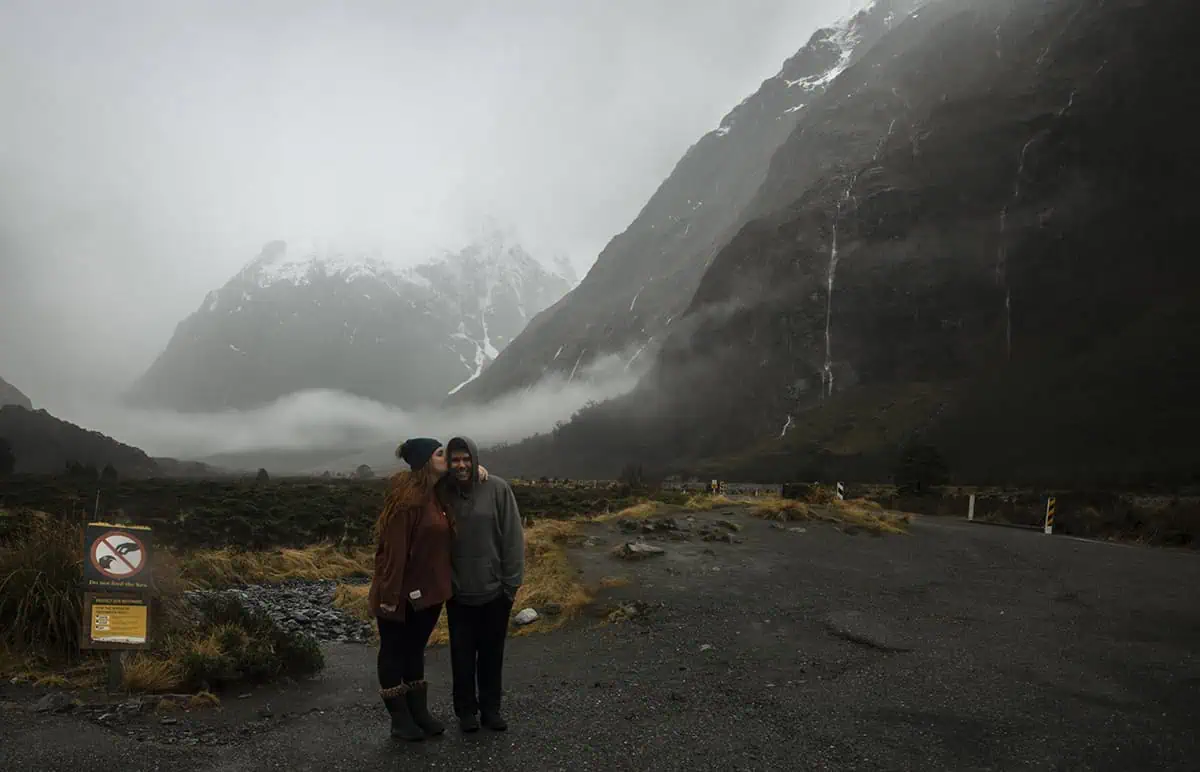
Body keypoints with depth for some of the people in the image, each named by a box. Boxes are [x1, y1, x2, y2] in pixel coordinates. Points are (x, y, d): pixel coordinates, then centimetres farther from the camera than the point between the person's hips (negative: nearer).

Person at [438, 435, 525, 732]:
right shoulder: (442, 492, -5)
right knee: (463, 654, 12)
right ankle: (466, 710, 29)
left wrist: (512, 582, -8)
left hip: (495, 589, -1)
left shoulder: (497, 489, -11)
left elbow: (513, 537, -8)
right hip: (458, 592, 1)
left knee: (492, 652, 13)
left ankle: (491, 708, 30)